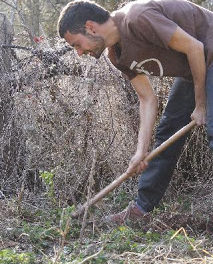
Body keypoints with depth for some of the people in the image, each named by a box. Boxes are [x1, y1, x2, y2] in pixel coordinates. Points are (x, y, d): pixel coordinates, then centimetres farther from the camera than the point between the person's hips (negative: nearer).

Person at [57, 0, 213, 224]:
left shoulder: (138, 19, -30)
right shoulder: (116, 55, -1)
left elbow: (194, 47, -25)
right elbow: (147, 99, -1)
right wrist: (141, 151, -10)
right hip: (190, 69, 9)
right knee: (168, 131, 10)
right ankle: (142, 207, 17)